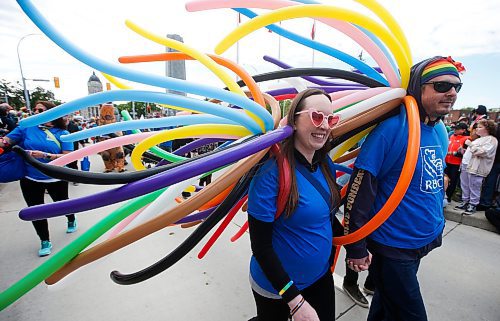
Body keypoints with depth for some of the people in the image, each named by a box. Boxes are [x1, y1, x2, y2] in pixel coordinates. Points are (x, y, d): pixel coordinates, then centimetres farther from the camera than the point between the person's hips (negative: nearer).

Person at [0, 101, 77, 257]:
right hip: (30, 179, 2)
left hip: (56, 179, -2)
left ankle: (71, 219, 52)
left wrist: (45, 155, -28)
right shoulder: (27, 127, -3)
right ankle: (45, 241, 29)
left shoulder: (62, 133, -10)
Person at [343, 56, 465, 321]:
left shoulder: (440, 131, 3)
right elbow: (359, 190, -24)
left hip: (425, 241, 7)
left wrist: (436, 228, 20)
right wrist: (355, 248, -20)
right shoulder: (392, 128, -23)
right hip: (391, 246, -7)